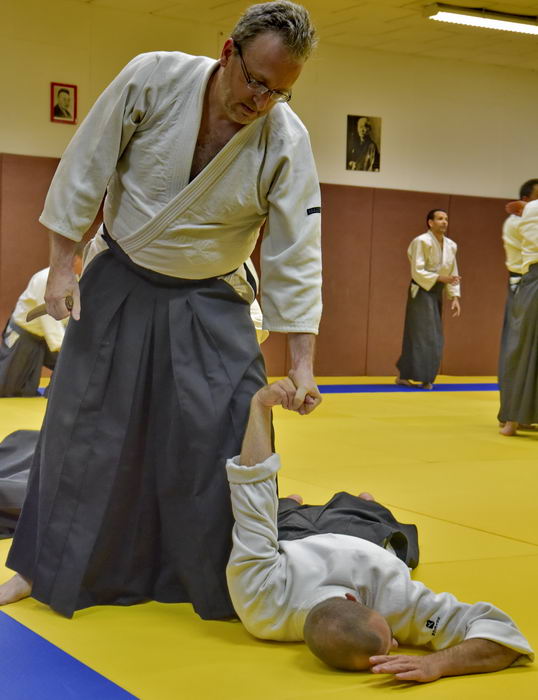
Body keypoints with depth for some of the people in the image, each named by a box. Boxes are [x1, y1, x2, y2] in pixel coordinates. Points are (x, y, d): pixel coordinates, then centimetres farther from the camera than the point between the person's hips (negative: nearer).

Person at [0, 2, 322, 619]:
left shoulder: (286, 141, -18)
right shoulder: (153, 79, -19)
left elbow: (295, 255, -15)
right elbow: (85, 168, -9)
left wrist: (301, 363, -17)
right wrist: (61, 265, -8)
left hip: (208, 305, 0)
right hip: (118, 286, 1)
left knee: (229, 440, -5)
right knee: (82, 429, 8)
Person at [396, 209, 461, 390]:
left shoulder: (450, 245, 8)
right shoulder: (421, 242, -14)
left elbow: (453, 273, 12)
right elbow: (417, 272, -18)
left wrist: (455, 297, 3)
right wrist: (441, 278, -23)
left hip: (436, 293, 8)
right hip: (421, 290, -8)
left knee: (434, 336, 10)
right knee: (422, 334, -8)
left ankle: (404, 375, 19)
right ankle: (424, 378, 0)